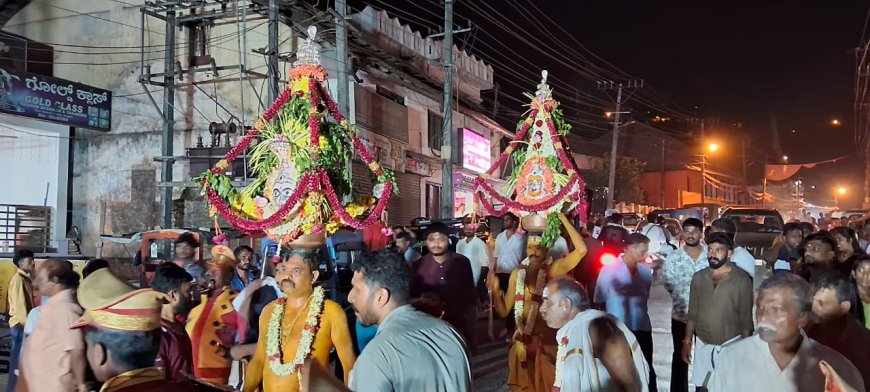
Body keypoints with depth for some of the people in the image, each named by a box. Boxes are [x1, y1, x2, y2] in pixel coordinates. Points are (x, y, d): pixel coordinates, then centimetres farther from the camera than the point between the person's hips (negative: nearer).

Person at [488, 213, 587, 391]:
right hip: (522, 342, 3)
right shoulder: (518, 273, 1)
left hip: (547, 343, -3)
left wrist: (564, 220, -21)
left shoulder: (554, 269, -8)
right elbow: (504, 311, 5)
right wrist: (495, 290, -12)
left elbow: (581, 250, -24)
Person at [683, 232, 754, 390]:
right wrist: (687, 342, 5)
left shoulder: (742, 280, -9)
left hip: (730, 345, -3)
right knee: (702, 386, 8)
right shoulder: (698, 277, 2)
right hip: (702, 345, 3)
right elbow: (692, 314, 7)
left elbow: (746, 318, -5)